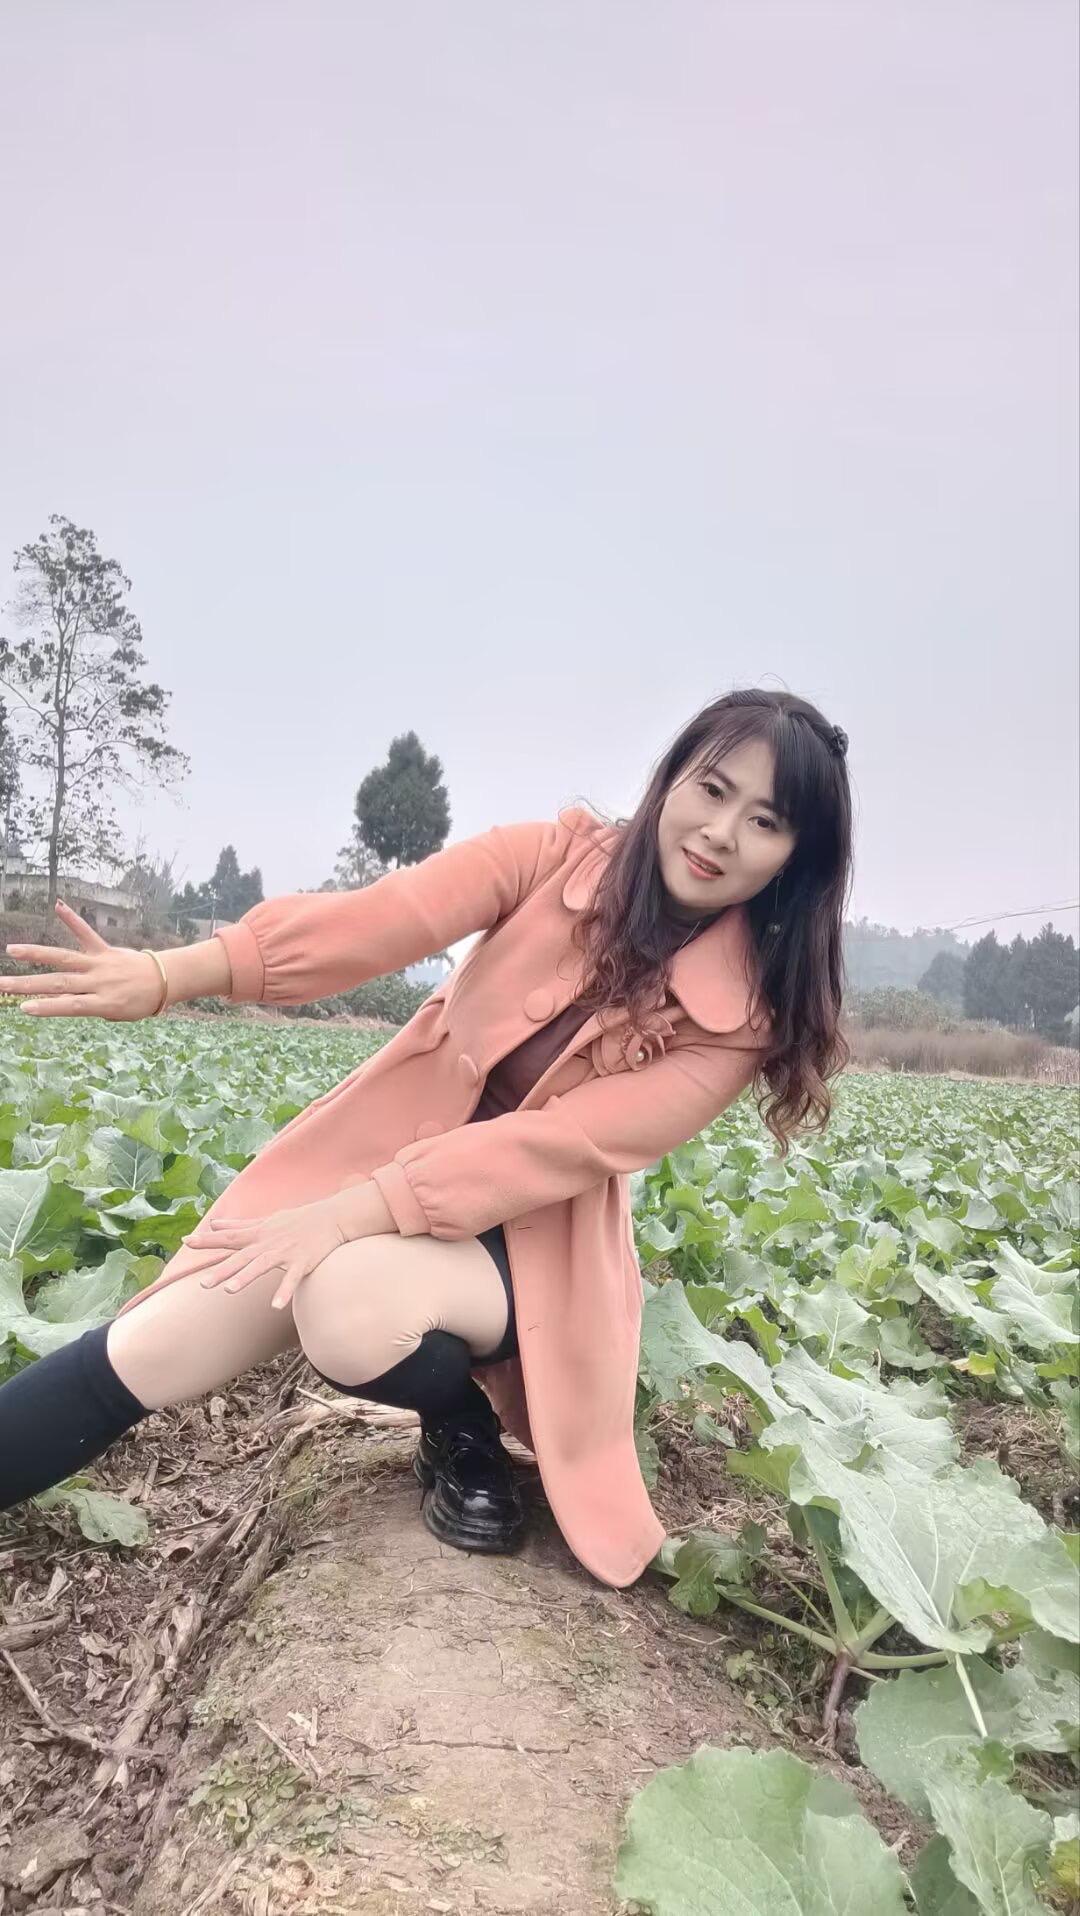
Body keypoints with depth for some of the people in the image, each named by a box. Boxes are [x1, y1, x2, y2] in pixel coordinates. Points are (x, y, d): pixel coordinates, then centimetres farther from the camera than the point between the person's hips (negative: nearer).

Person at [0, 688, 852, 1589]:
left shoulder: (746, 1012, -12)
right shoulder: (562, 855, -7)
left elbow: (566, 1142, -22)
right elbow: (387, 917, -23)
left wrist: (355, 1213, -30)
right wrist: (172, 973, -37)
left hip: (528, 1234, -2)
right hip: (376, 1155, 3)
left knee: (349, 1303, -32)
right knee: (143, 1353, -9)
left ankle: (467, 1438, -1)